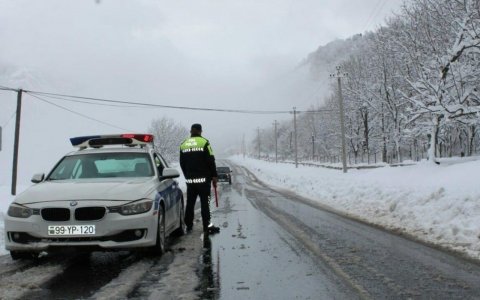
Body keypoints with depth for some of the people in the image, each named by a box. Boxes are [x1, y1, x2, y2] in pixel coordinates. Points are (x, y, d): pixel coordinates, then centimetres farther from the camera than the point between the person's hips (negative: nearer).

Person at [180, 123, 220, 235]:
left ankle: (188, 225, 17)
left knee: (190, 202, 11)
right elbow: (211, 161, -8)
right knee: (205, 203, -3)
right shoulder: (204, 142, -7)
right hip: (203, 179, -5)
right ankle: (207, 227, -4)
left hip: (189, 179, 5)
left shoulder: (183, 144, 8)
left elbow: (182, 163, 13)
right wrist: (214, 176, -1)